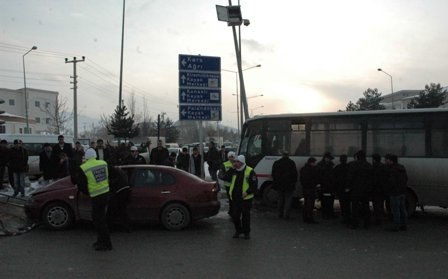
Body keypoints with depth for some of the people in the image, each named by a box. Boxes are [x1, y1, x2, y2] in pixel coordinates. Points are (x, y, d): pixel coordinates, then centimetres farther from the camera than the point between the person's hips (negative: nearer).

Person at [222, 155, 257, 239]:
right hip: (235, 198, 5)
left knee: (245, 216, 5)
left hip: (246, 198, -5)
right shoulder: (234, 171, 8)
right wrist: (232, 169, -8)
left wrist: (247, 192, -20)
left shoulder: (250, 171, -8)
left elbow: (254, 185, -9)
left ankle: (246, 232, 20)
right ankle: (238, 231, 26)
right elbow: (226, 178, 0)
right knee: (235, 216, 8)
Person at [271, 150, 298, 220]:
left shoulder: (276, 163, 5)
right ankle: (286, 215, -4)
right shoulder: (291, 163, -5)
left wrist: (275, 182, 16)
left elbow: (273, 174, 9)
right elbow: (295, 174, -4)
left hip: (279, 185, 3)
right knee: (288, 199, 1)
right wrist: (294, 182, 6)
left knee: (280, 198, 14)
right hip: (289, 185, -3)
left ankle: (280, 214, 17)